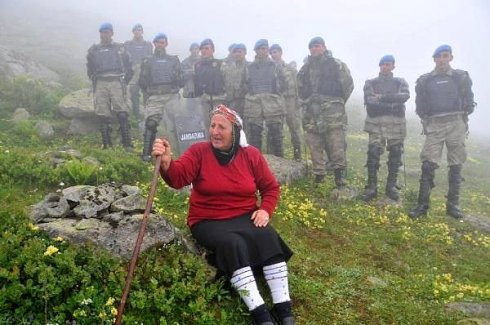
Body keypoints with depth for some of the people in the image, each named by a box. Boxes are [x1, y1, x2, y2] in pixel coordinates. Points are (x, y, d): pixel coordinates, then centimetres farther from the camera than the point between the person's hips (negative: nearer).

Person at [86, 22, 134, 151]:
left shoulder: (119, 48, 12)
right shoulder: (94, 50, 15)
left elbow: (128, 66, 13)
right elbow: (90, 68, 23)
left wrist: (124, 81, 6)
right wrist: (94, 80, 13)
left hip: (116, 83, -2)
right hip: (100, 84, 2)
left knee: (122, 114, -13)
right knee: (103, 116, -1)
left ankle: (127, 145, -13)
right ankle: (107, 145, 4)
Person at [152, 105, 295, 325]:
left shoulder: (251, 154, 2)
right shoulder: (198, 151, -5)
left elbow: (271, 187, 10)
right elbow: (177, 177, -23)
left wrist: (265, 210, -8)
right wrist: (166, 162, -44)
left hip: (245, 217, 2)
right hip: (208, 221, -2)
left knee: (268, 237, -27)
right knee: (232, 243, -33)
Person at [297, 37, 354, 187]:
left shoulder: (337, 65, 2)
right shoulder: (305, 68, 17)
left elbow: (348, 85, 3)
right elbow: (300, 88, 27)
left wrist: (338, 102, 6)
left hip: (332, 111, -5)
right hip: (311, 113, 5)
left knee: (336, 145, -10)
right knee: (314, 146, 6)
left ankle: (340, 179, -5)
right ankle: (318, 176, 15)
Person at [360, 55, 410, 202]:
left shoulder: (400, 82, 15)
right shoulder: (370, 83, 12)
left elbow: (405, 96, -6)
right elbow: (369, 101, -6)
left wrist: (382, 97, -13)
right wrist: (392, 104, -12)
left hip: (396, 123, 2)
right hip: (376, 123, -2)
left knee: (395, 155, 3)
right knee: (373, 154, -10)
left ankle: (391, 186, 13)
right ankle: (371, 187, -4)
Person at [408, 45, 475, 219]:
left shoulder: (461, 77, 7)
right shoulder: (424, 80, 7)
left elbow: (469, 101, 10)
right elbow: (420, 106, 12)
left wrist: (461, 117, 4)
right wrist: (426, 120, 6)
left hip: (456, 124, 1)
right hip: (434, 125, 0)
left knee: (456, 165, 3)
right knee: (428, 164, -8)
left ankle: (453, 204, 10)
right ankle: (422, 204, -5)